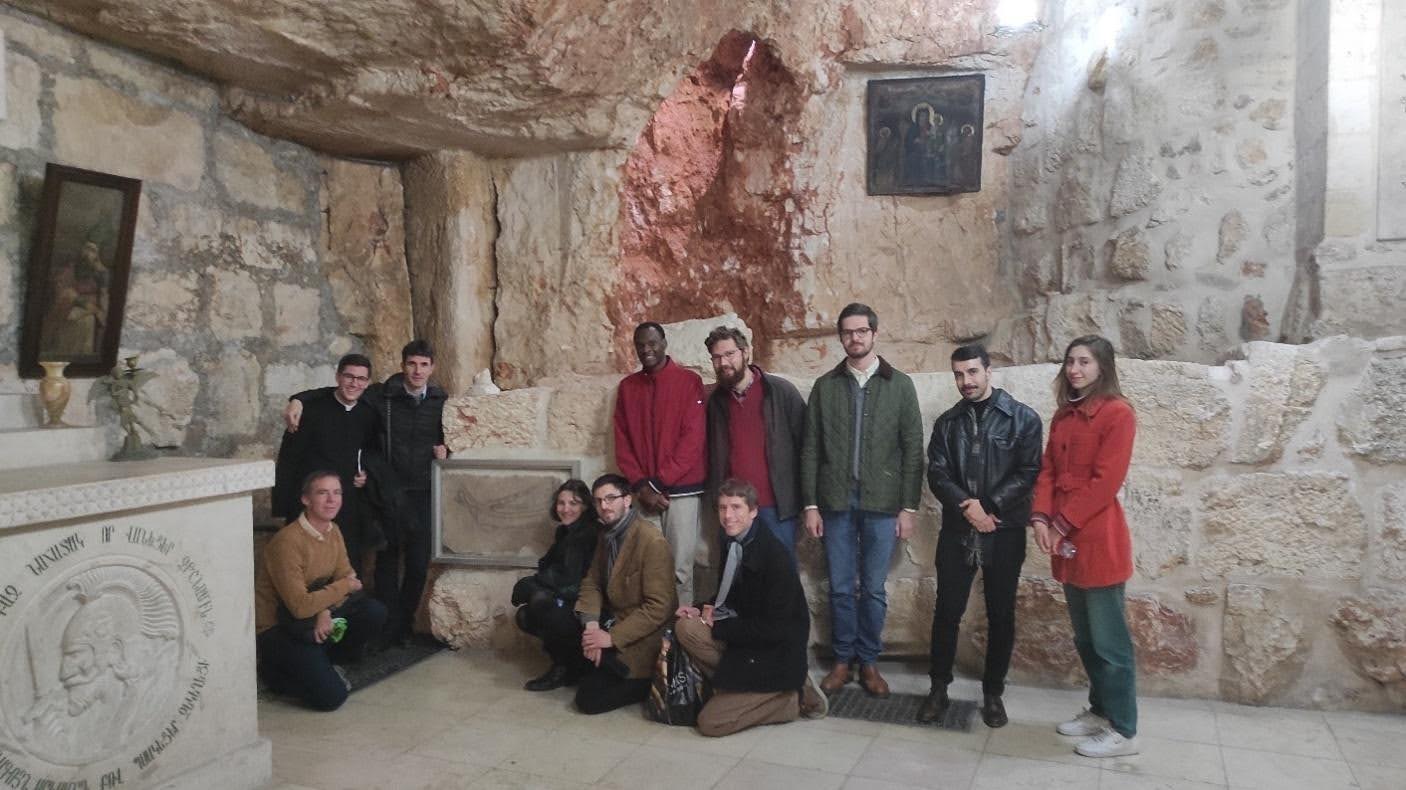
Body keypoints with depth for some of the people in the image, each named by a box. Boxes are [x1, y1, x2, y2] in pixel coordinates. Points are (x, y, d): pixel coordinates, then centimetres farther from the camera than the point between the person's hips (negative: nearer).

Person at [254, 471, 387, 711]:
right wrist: (346, 586, -17)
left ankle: (322, 659, 8)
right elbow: (300, 606, -28)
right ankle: (276, 670, 6)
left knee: (374, 612, -12)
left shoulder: (333, 530, 0)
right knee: (331, 696, -19)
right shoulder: (288, 541, -26)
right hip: (276, 628, -8)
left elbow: (346, 575, 2)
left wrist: (326, 609, -18)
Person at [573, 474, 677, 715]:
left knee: (589, 698, -15)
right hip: (613, 620, 8)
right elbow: (591, 583, 5)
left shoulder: (652, 541, -22)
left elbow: (659, 607, -25)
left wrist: (612, 638, -23)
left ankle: (649, 682, 3)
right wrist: (591, 624, -14)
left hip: (640, 638, -8)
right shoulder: (606, 535, 5)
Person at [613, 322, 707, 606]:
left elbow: (694, 438, -7)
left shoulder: (689, 381, -1)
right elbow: (622, 440, 8)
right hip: (643, 491, 3)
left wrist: (659, 482, -9)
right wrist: (640, 485, -5)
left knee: (680, 568, -4)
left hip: (680, 488, -3)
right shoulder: (627, 386, 11)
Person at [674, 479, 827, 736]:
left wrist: (718, 626, -16)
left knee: (710, 722, -11)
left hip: (775, 657, -7)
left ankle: (792, 697, 3)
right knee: (686, 627, -16)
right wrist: (702, 611, -5)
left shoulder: (776, 557, -24)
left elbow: (774, 629, -23)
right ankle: (733, 684, 1)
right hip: (745, 639, 7)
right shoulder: (733, 542, 0)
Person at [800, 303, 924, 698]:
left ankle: (868, 662, 20)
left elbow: (913, 450, 2)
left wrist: (909, 507, -3)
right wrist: (810, 505, 0)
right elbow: (811, 449, 5)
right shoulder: (825, 386, 6)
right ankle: (842, 660, 20)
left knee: (874, 589, 6)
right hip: (836, 502, 1)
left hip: (881, 503, -1)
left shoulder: (900, 385, 3)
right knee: (841, 587, 8)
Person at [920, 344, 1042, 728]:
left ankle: (993, 693, 20)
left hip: (1004, 532, -2)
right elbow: (937, 474, 1)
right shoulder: (947, 422, 9)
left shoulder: (1023, 418, -1)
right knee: (947, 611, 4)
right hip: (957, 531, 2)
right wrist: (967, 507, -15)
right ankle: (939, 688, 17)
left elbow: (1028, 473, -8)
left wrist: (986, 506, -15)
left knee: (1001, 615, 6)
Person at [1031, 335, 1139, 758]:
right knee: (1084, 636, 16)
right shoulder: (1064, 415, 14)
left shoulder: (1117, 413, -10)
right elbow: (1048, 469, 10)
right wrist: (1042, 518, -4)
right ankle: (1100, 710, 29)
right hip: (1067, 539, 8)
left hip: (1098, 540, -8)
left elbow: (1105, 482, -16)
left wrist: (1063, 524, -14)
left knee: (1108, 639, -1)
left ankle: (1123, 730, 9)